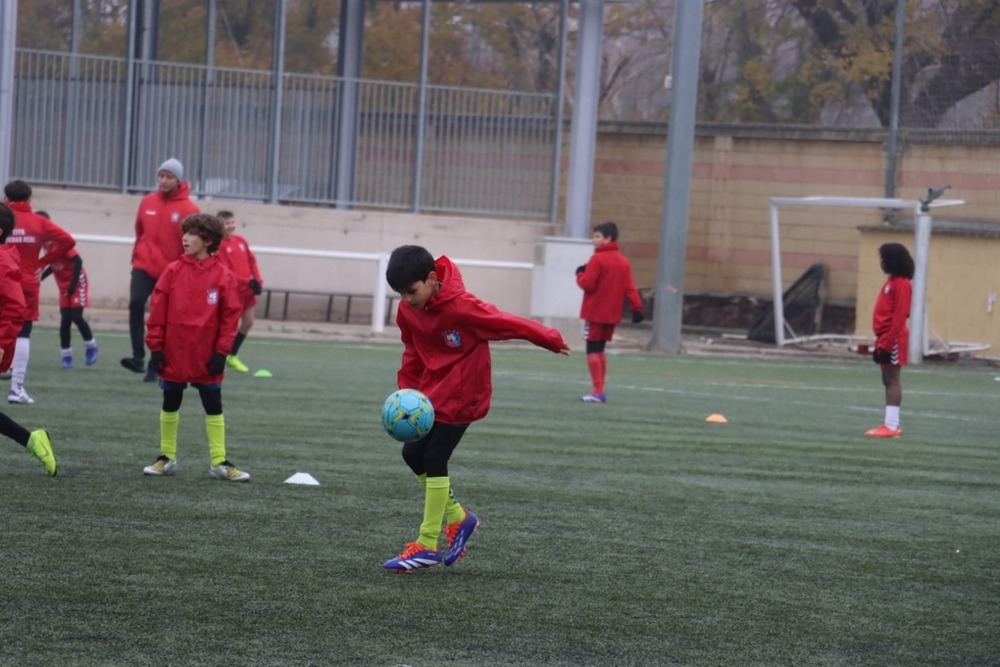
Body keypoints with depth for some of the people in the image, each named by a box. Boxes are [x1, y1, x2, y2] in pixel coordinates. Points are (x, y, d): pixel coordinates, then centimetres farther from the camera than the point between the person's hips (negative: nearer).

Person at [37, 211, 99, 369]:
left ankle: (91, 346, 7)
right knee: (65, 320, 1)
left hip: (77, 283, -7)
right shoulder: (46, 243, 3)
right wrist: (40, 277, 3)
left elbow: (78, 261, -23)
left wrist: (74, 284, -22)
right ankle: (66, 355, 6)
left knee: (76, 316, -13)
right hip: (63, 286, 7)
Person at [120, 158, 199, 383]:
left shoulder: (189, 209, -7)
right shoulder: (147, 202, 5)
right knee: (136, 303, -20)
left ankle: (154, 368, 11)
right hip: (144, 267, 2)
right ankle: (138, 357, -21)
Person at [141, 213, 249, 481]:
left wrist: (221, 352, -7)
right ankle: (166, 457, 23)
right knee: (170, 406, 12)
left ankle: (219, 462, 11)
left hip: (206, 358, -1)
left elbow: (230, 317, -3)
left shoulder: (223, 276, -6)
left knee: (214, 408, 4)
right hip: (173, 356, 1)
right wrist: (155, 347, -5)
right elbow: (157, 311, -2)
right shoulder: (173, 271, -3)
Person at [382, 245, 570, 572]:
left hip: (461, 396, -8)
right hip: (432, 392, 8)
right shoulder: (407, 311, -4)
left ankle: (428, 545, -3)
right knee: (412, 454, 8)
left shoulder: (461, 307, -27)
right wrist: (406, 392, 0)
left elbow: (507, 323, -17)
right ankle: (458, 517, 25)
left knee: (433, 458, -10)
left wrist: (551, 340, -7)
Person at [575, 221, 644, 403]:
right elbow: (630, 288, 4)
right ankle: (600, 391, 16)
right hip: (612, 314, 7)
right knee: (600, 350, 16)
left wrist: (580, 274, 4)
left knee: (592, 350, -3)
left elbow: (587, 284, -15)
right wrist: (637, 307, 1)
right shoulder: (624, 262, 9)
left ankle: (597, 391, -9)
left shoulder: (597, 259, -12)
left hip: (595, 312, -7)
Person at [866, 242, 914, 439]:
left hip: (893, 339, -10)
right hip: (886, 338, 10)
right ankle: (891, 424, 13)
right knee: (888, 380, 10)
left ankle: (891, 426, -11)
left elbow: (899, 316, -19)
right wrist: (880, 341, 18)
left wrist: (887, 343, -21)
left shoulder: (901, 284, -13)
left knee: (892, 380, -9)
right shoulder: (891, 281, 17)